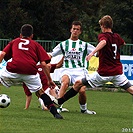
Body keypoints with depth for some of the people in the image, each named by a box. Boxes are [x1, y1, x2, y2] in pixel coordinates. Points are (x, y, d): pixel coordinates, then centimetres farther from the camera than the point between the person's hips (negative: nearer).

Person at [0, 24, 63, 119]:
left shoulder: (14, 42, 29)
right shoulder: (36, 45, 25)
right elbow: (44, 64, 14)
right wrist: (50, 80, 17)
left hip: (13, 70, -1)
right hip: (30, 71, 1)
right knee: (40, 92, 17)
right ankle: (55, 112, 4)